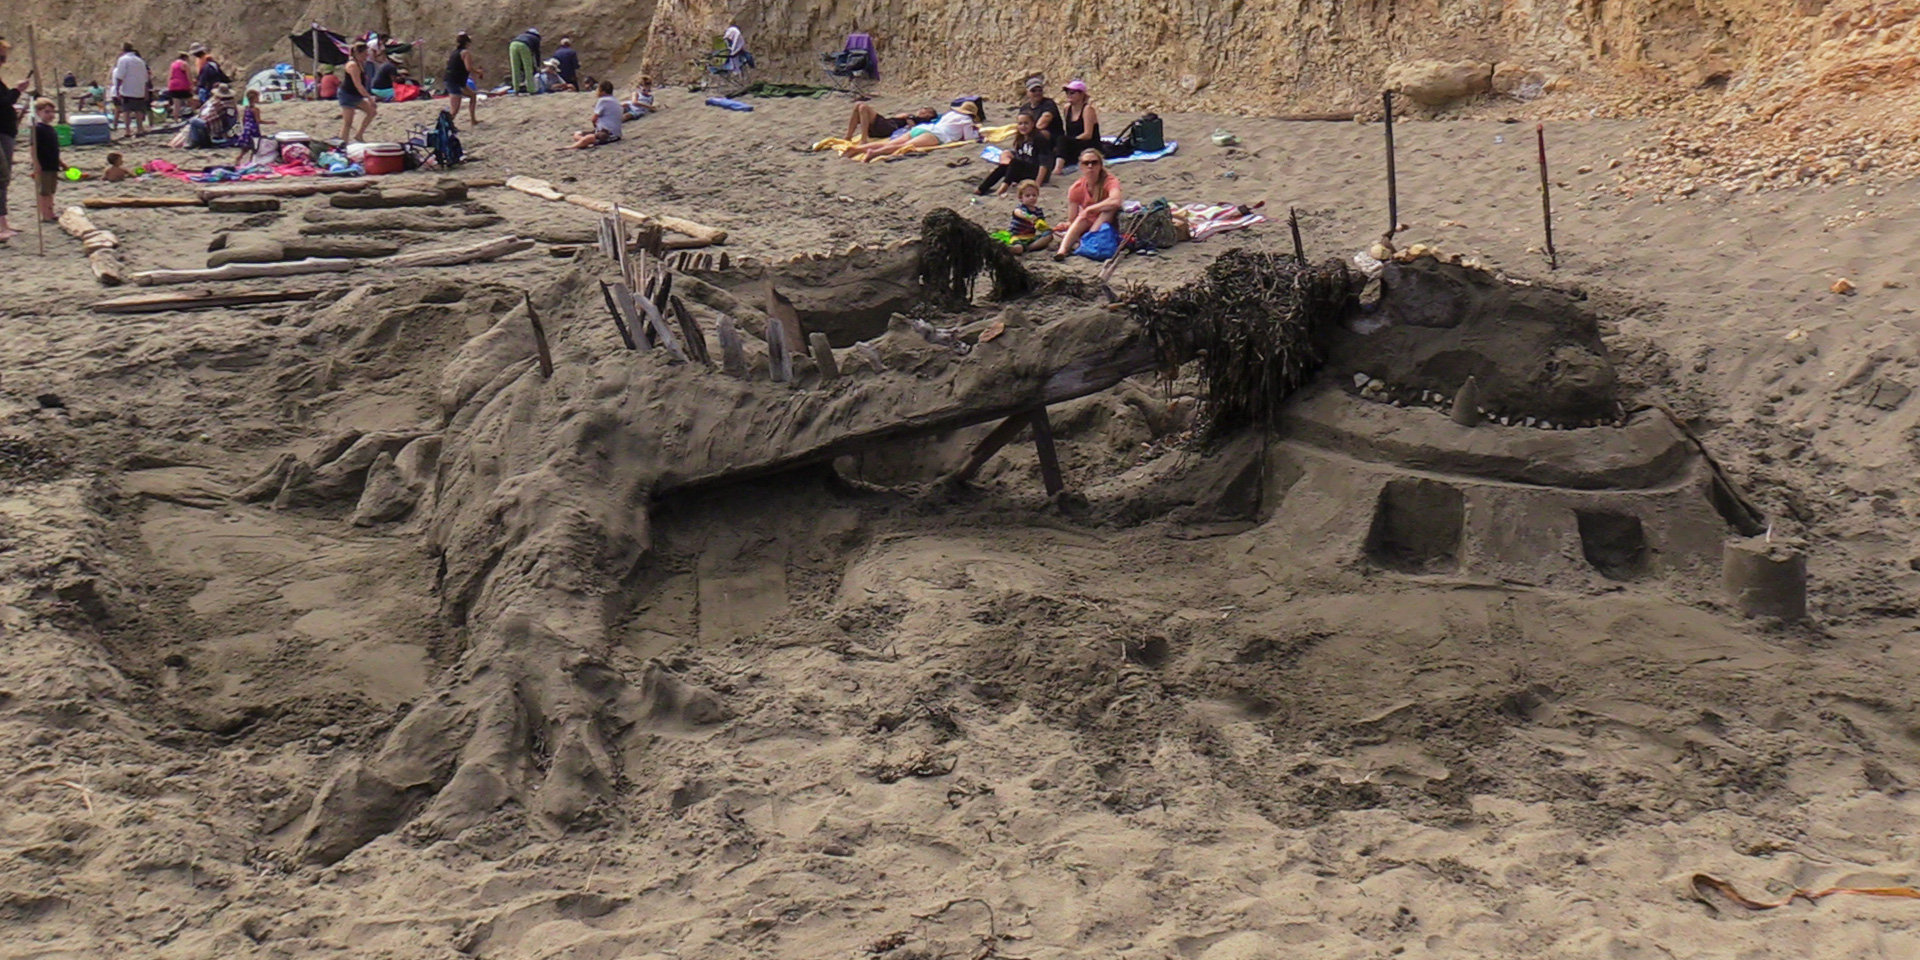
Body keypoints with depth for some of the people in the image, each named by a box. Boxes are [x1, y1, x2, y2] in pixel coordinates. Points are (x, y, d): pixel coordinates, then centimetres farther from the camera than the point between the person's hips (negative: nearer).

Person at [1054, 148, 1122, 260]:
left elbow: (1116, 201, -40)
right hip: (1087, 226, 2)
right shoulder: (1076, 189, -7)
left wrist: (1088, 209, -34)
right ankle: (1062, 250, -48)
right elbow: (1072, 220, -7)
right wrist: (1066, 226, -31)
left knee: (1110, 208, -29)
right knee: (1081, 219, -30)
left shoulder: (1110, 181, -17)